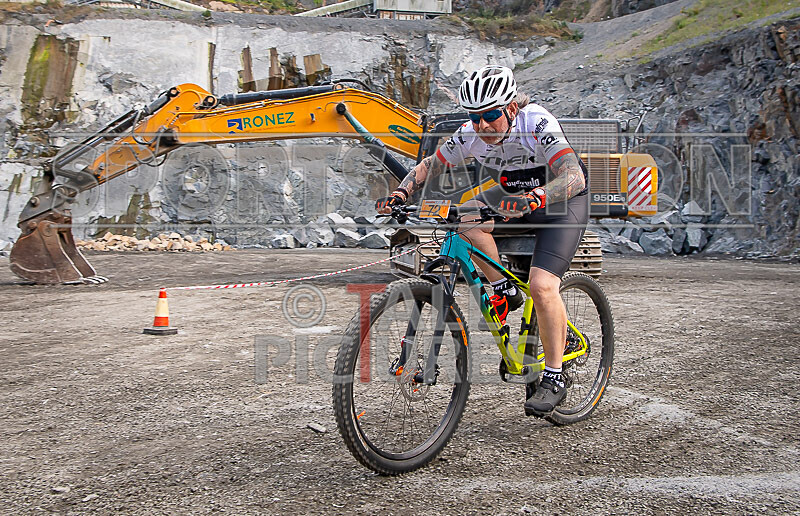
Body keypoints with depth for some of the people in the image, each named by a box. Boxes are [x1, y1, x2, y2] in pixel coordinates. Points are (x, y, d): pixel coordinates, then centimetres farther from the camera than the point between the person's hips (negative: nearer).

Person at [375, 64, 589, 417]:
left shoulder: (538, 124, -31)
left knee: (542, 286, -23)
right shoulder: (470, 135, -16)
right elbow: (429, 165, -4)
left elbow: (574, 177, -42)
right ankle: (504, 292, -4)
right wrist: (400, 194, -23)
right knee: (466, 217, -24)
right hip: (514, 195, 6)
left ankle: (554, 379, -6)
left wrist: (532, 199, -60)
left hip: (564, 201, -5)